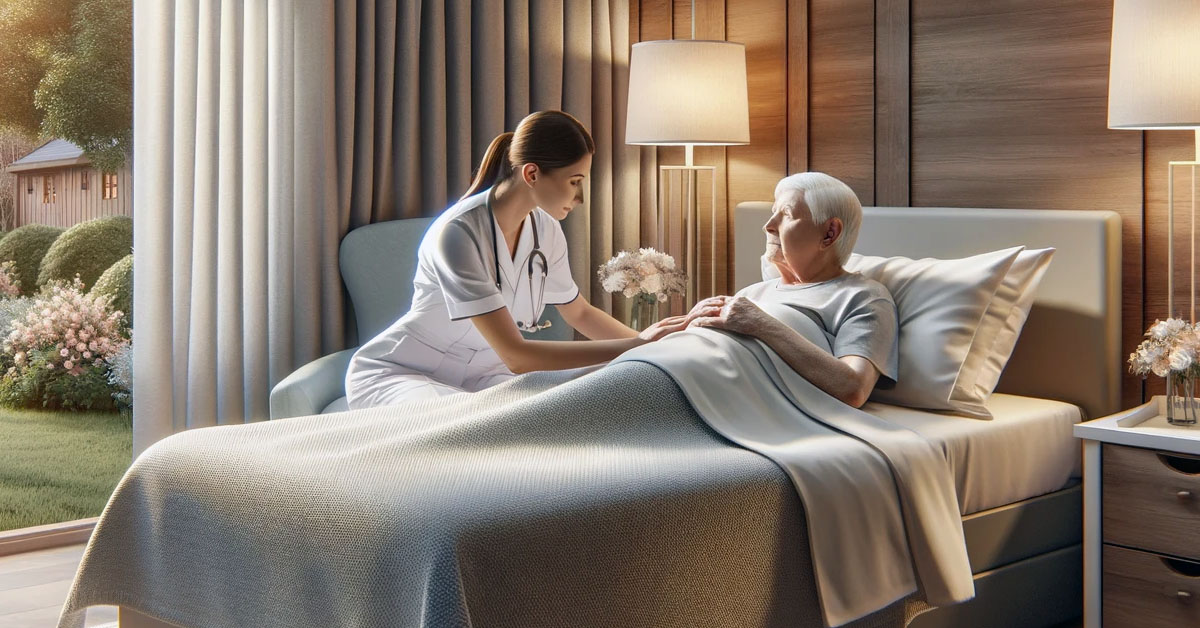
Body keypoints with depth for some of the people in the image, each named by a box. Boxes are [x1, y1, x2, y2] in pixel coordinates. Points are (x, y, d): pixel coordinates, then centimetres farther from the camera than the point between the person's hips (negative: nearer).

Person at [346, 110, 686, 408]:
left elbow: (579, 313, 14)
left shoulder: (545, 229, -5)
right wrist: (635, 345, -32)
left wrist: (650, 340, -2)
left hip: (477, 375, 7)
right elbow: (516, 356, -33)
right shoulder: (458, 233, -29)